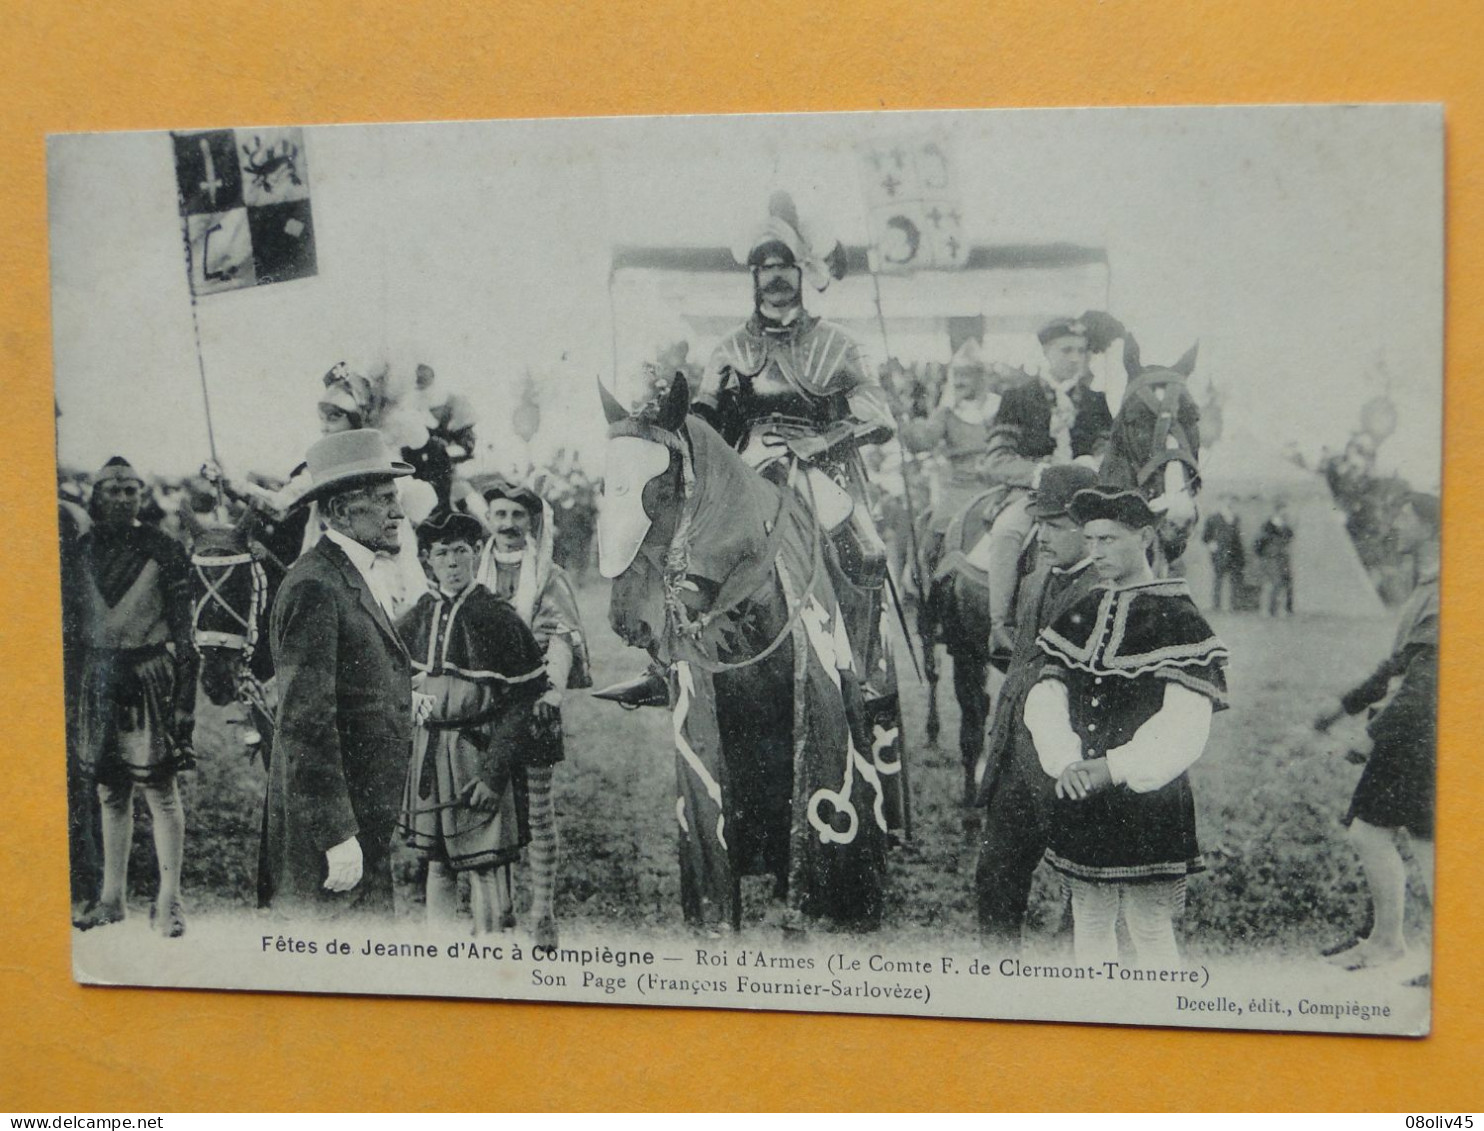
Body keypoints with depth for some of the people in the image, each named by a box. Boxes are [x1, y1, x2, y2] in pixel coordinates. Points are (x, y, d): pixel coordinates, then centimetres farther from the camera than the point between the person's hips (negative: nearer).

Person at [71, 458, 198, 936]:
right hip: (100, 677, 5)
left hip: (151, 677, -5)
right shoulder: (84, 549, 9)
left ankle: (169, 901, 3)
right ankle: (112, 896, 22)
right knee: (110, 791, 12)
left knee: (160, 789, -2)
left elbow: (182, 631, -6)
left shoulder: (164, 551, -5)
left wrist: (183, 696, -11)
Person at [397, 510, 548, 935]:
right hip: (428, 752, 5)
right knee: (436, 864, 13)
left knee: (485, 864, -3)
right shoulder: (417, 618, 7)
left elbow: (521, 703, -10)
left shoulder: (498, 617, -8)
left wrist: (495, 773, -15)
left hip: (480, 752, -5)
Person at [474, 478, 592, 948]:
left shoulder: (549, 577, 2)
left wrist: (552, 688, -26)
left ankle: (543, 913, 7)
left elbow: (560, 640, -9)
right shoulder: (476, 574, 12)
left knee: (538, 811, -1)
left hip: (533, 707, -3)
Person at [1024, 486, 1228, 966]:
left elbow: (1182, 732, -14)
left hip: (1148, 799, -5)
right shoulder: (1075, 618, 10)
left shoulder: (1179, 621, -8)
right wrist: (1067, 763, -14)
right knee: (1089, 927, 14)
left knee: (1151, 930, 1)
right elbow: (1044, 701, 3)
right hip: (1079, 803, 5)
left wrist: (1112, 769, -19)